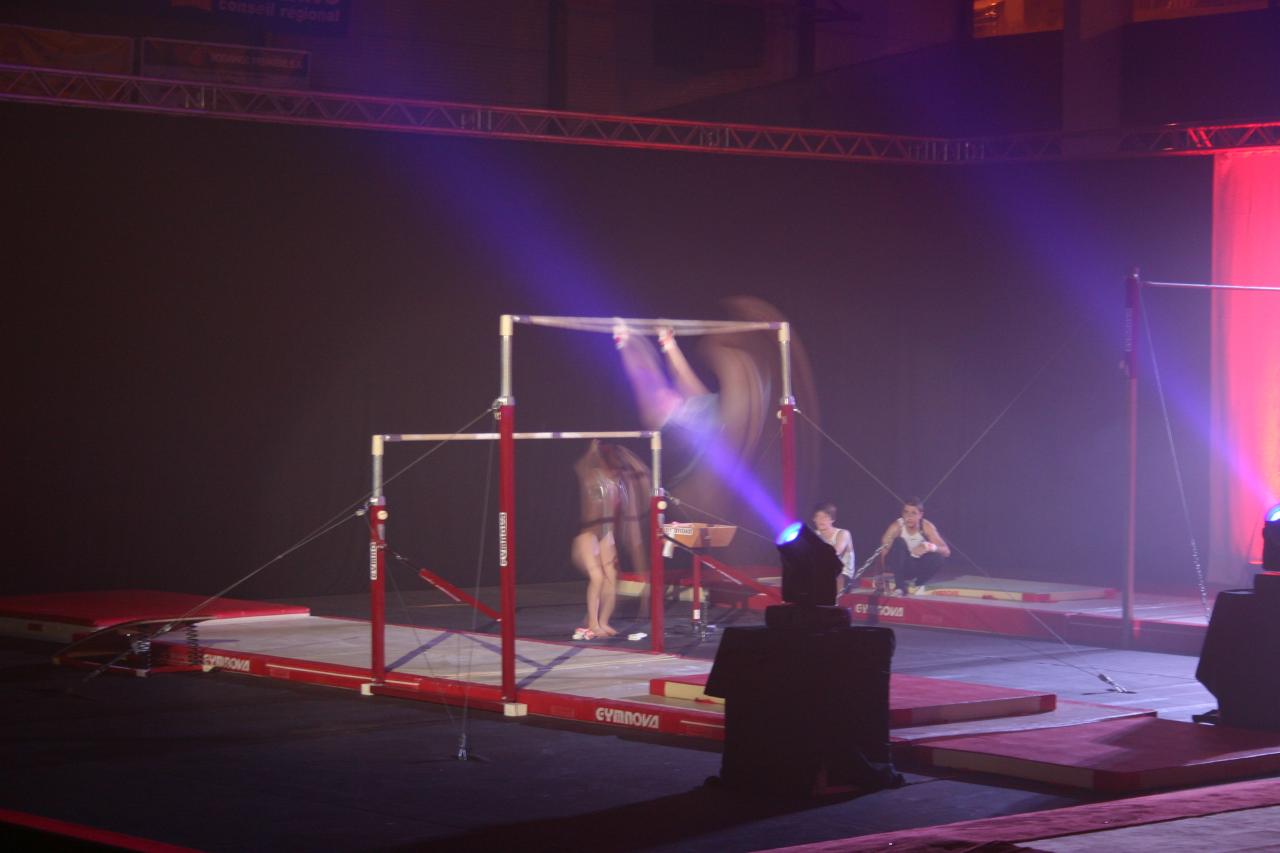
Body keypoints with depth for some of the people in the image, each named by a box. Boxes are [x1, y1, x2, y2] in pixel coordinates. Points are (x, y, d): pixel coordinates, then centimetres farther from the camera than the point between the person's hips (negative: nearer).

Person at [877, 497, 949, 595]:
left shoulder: (927, 527, -17)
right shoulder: (896, 527, -20)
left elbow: (946, 551, -23)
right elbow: (883, 552, -21)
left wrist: (931, 547, -43)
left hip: (916, 566, 2)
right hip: (899, 565, -2)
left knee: (937, 557, -27)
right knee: (899, 542, -30)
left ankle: (916, 584, 1)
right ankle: (899, 586, -24)